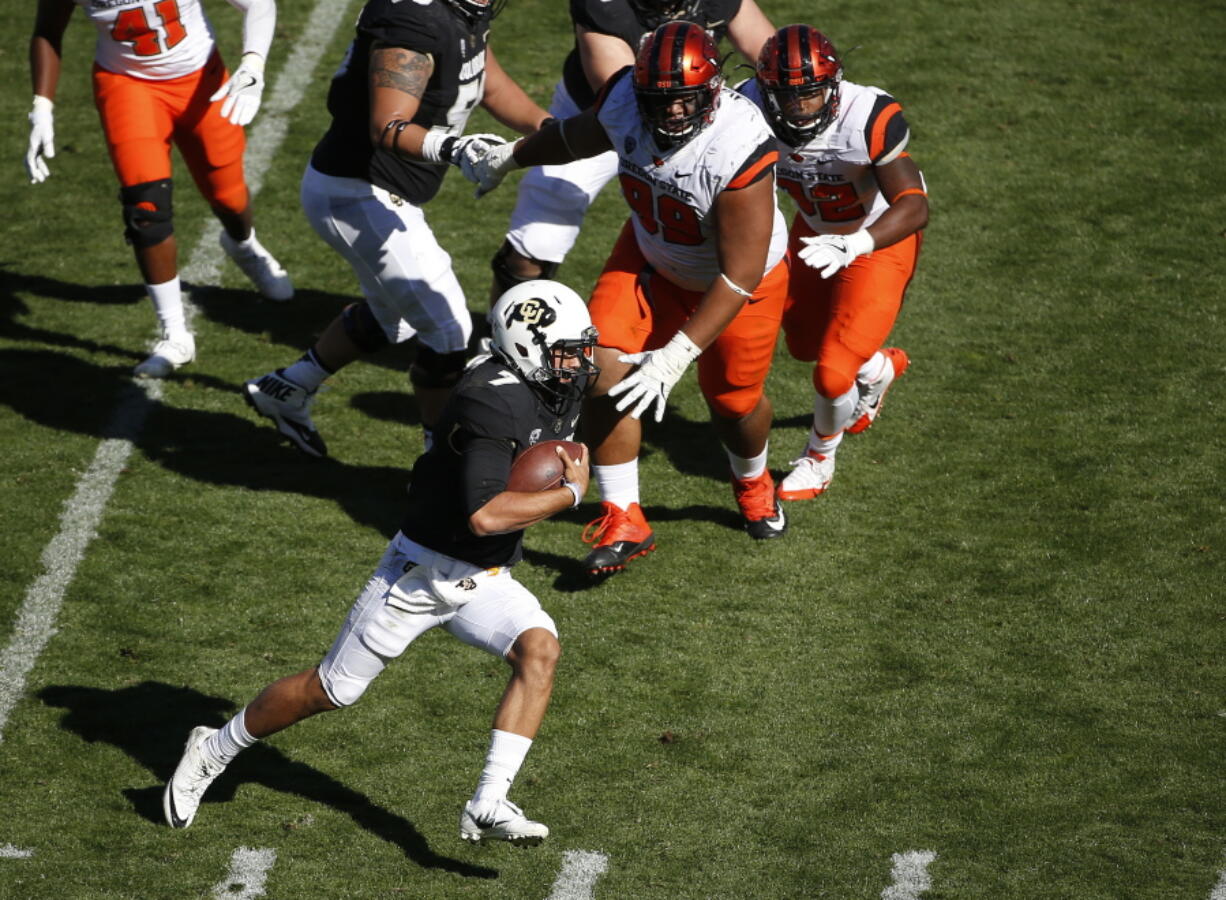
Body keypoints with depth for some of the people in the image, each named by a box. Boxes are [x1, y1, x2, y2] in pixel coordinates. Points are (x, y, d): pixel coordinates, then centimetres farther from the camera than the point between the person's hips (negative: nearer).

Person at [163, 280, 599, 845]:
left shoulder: (563, 387, -1)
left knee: (539, 649, -20)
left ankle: (487, 807, -19)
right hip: (421, 571, -7)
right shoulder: (492, 401, -29)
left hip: (485, 581, 7)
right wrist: (570, 494, -27)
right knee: (330, 691, 4)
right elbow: (483, 516, -38)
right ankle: (214, 750, 27)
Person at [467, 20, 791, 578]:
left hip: (742, 277, -4)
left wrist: (678, 355, -37)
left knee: (733, 401, 15)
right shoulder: (625, 102, -25)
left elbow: (739, 276, -35)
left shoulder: (741, 153, -41)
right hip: (651, 259, 4)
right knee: (605, 368, -15)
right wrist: (511, 157, 20)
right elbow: (578, 135, 2)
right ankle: (623, 521, -1)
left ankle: (752, 483, 52)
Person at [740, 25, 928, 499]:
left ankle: (820, 456, 25)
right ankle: (880, 368, 58)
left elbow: (914, 207, -38)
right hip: (816, 230, 5)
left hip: (881, 239, -5)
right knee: (804, 344, 25)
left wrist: (853, 245, -52)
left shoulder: (869, 118, -37)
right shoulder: (752, 113, -25)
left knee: (831, 375, -10)